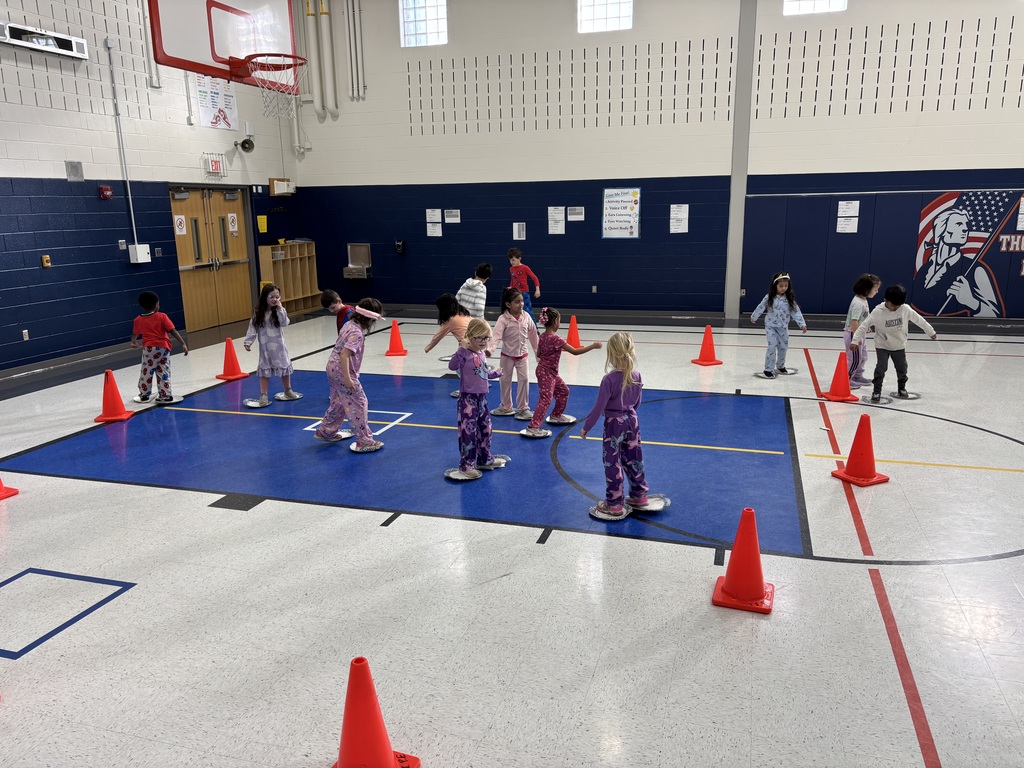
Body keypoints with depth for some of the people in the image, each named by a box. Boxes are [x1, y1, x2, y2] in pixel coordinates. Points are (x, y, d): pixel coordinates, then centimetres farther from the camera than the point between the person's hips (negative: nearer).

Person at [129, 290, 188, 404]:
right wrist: (183, 344, -12)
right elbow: (173, 331, -13)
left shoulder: (138, 320, 4)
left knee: (146, 373, 12)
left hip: (149, 348, 1)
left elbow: (135, 334, 23)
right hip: (163, 348, -1)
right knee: (164, 373, 7)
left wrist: (133, 342, 43)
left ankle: (144, 395, 23)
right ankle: (165, 396, 8)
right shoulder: (162, 317, -6)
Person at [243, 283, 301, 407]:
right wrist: (248, 342, -10)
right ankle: (263, 396, 9)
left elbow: (284, 323, -20)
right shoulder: (258, 313, -4)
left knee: (284, 368, 12)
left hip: (278, 346, 1)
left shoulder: (280, 311, -5)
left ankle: (288, 391, 31)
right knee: (265, 371, 4)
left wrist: (280, 309, -24)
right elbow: (253, 328, -3)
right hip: (265, 347, 0)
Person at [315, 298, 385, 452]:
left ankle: (326, 432, 37)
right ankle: (364, 441, 2)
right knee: (359, 404, -2)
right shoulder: (357, 333, -24)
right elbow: (344, 355, -30)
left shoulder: (349, 324, 5)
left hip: (332, 367, 10)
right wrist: (347, 379, -27)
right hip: (342, 371, -10)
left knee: (338, 402, 25)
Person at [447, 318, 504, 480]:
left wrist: (496, 373, 35)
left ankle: (485, 459, 34)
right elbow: (452, 366, -37)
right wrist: (461, 350, -46)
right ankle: (466, 465, 2)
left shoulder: (482, 354, 8)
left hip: (482, 397, 8)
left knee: (485, 429, 18)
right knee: (468, 431, -7)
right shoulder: (465, 354, -17)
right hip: (468, 398, -8)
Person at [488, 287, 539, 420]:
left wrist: (537, 351, 13)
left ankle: (523, 408, 11)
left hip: (523, 354, 2)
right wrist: (490, 349, -43)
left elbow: (533, 334, 6)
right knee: (505, 380, 10)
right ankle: (506, 407, 27)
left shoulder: (526, 317, -5)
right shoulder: (503, 319, -16)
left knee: (524, 379, -2)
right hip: (507, 355, -2)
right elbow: (496, 335, -27)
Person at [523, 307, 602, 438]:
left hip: (551, 372, 10)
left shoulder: (543, 336, 3)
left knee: (563, 391, 23)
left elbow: (538, 354, 11)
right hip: (547, 373, -10)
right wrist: (592, 346, -14)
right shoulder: (556, 339, -22)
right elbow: (575, 351, -20)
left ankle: (556, 415, 40)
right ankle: (533, 427, -13)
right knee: (545, 399, -11)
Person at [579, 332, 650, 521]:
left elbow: (599, 407, -19)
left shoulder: (609, 379, -23)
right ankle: (639, 496, 34)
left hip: (614, 424, -6)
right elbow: (637, 402, 8)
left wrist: (586, 427, -8)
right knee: (633, 459, 20)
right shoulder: (636, 376, -5)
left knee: (613, 464, 5)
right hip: (632, 421, 6)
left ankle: (614, 505, 13)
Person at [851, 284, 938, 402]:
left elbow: (919, 320, 1)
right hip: (882, 346, -3)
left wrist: (931, 332, 11)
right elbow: (864, 325, -21)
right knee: (881, 368, -11)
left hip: (899, 346, 4)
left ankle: (902, 388, 35)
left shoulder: (905, 309, -13)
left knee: (902, 368, 14)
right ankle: (876, 391, 0)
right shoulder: (878, 312, -22)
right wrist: (855, 340, -27)